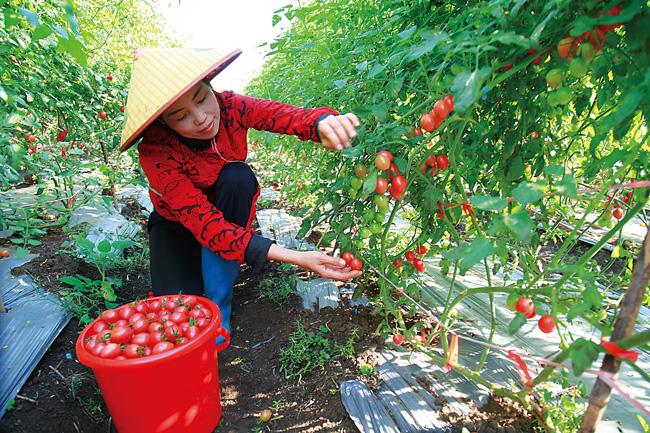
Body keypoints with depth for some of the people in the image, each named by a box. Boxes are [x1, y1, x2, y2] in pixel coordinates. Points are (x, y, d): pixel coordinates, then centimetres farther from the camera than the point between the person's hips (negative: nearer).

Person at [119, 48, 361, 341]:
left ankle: (217, 307, -21)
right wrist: (294, 257, -50)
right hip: (179, 221, -2)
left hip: (229, 208, 3)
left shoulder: (228, 106, -23)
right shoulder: (156, 152, -31)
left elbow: (287, 116, -34)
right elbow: (204, 222, -39)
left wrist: (324, 122, -62)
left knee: (238, 175, -32)